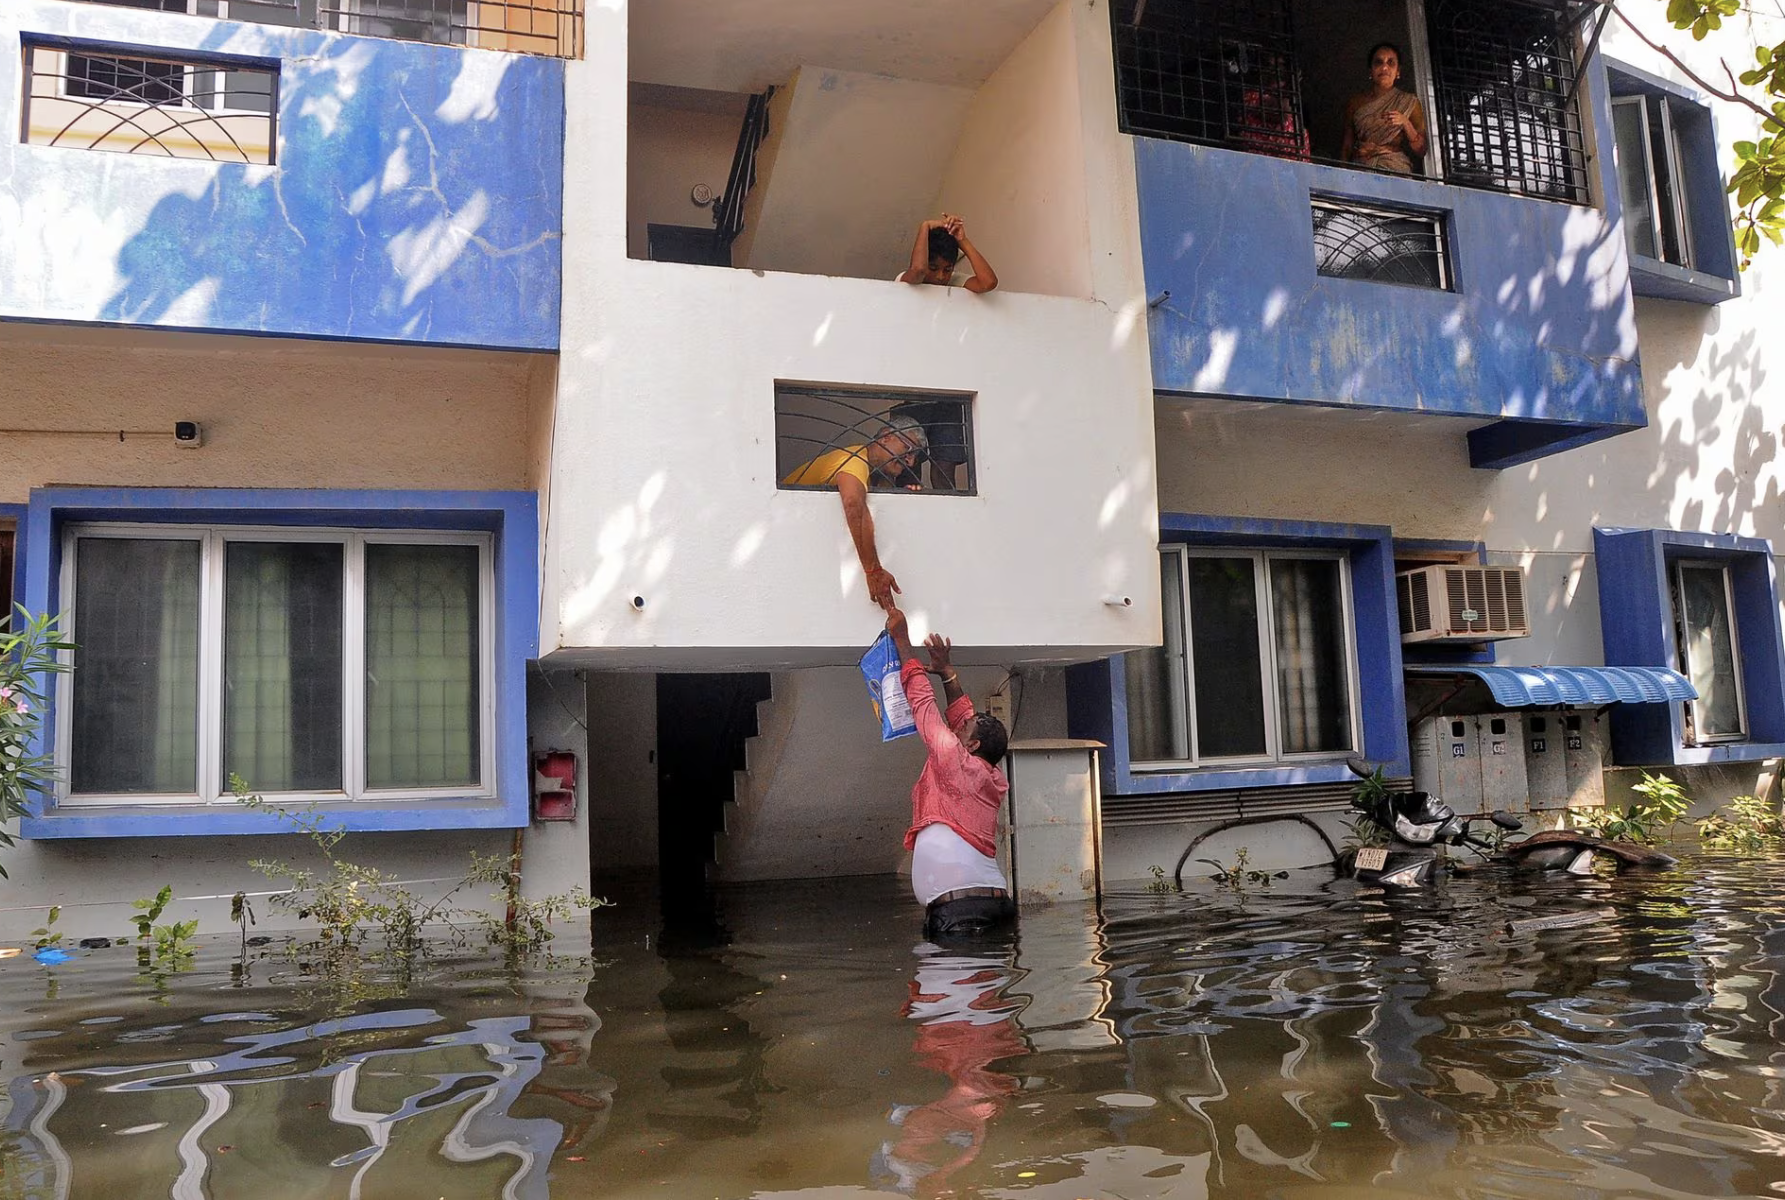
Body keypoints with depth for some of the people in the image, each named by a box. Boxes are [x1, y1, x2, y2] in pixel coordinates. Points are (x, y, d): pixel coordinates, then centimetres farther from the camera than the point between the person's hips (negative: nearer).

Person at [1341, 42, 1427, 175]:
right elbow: (1346, 146, 10)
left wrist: (1405, 123, -7)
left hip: (1396, 170, -1)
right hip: (1361, 169, 1)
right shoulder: (1355, 102, 15)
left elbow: (1420, 150, 8)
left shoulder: (1409, 103, 13)